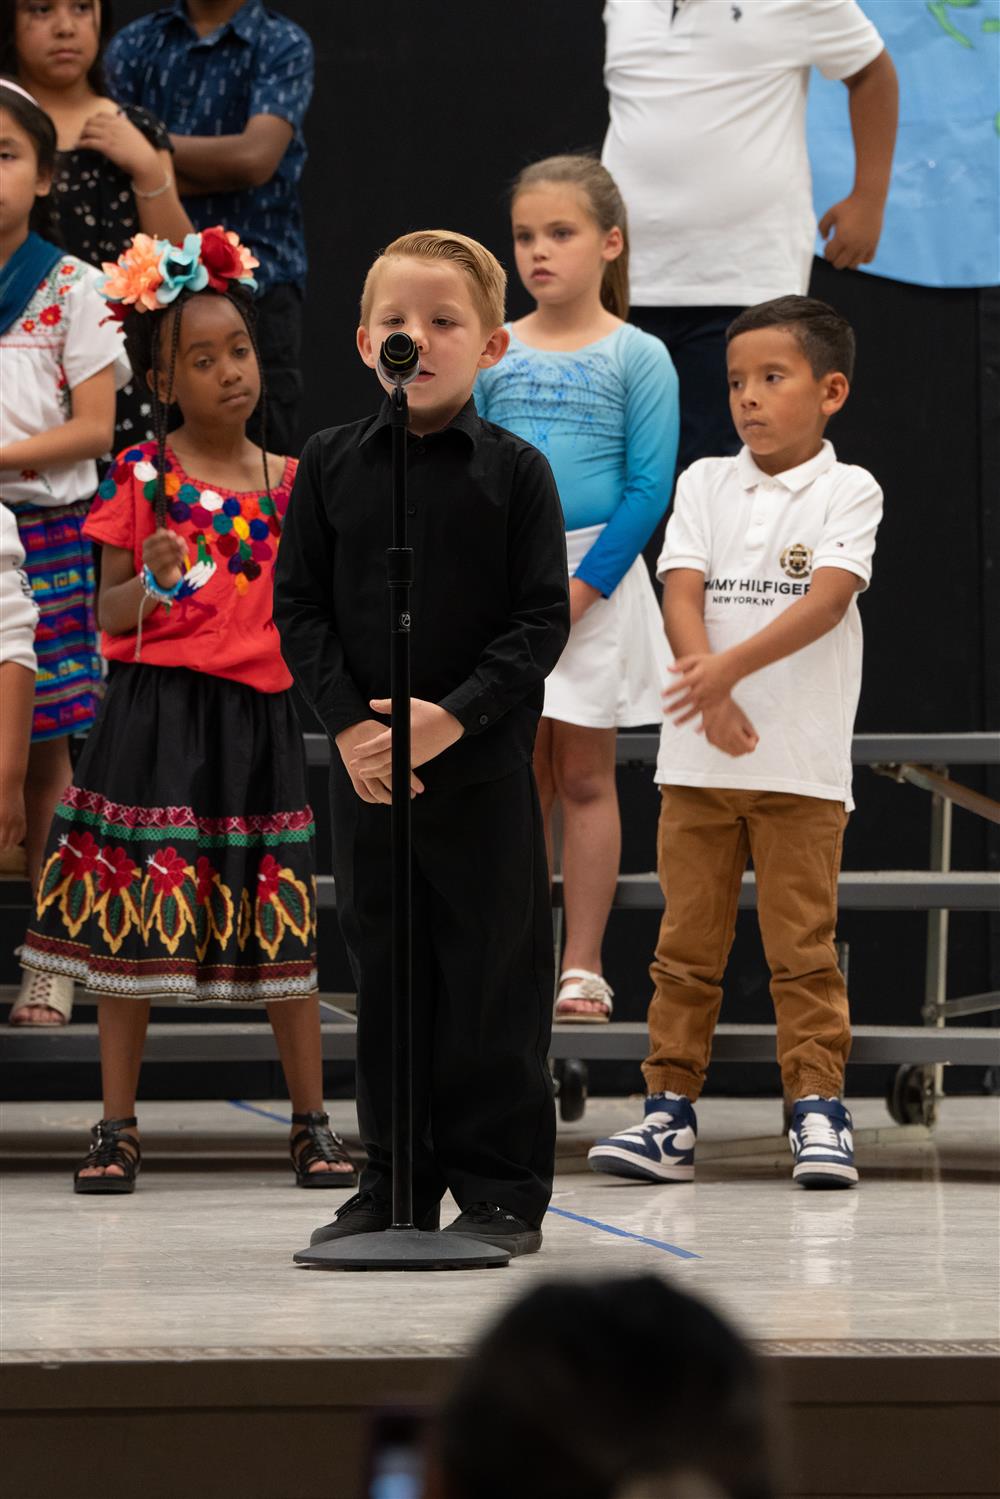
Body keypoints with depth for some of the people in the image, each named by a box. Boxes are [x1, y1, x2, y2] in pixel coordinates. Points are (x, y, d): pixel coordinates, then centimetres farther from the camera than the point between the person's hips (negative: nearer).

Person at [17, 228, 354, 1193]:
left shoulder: (288, 485, 6)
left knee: (286, 927, 3)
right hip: (155, 714, -2)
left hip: (260, 715, 2)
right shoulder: (140, 478, -1)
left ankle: (312, 1124, 13)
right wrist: (154, 584, -20)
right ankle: (117, 1127, 9)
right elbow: (107, 614, -1)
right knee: (132, 923, 0)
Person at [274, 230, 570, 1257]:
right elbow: (299, 607, 3)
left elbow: (542, 620, -6)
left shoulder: (513, 472, -3)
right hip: (363, 763, 3)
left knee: (492, 975, 1)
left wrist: (454, 717, -18)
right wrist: (349, 727, -10)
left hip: (484, 766, -3)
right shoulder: (330, 465, 4)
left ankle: (502, 1189, 9)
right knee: (384, 971, 8)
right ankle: (395, 1182, 17)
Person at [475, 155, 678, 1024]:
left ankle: (583, 969, 8)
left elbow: (649, 488, -8)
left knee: (585, 778, 3)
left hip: (596, 581, -2)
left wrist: (580, 588, -14)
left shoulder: (637, 358, -4)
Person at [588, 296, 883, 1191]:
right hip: (697, 758, 3)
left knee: (802, 946, -2)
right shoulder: (704, 485, 10)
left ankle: (817, 1108, 2)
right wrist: (709, 692, -18)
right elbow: (682, 592, -2)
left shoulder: (848, 491, 0)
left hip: (804, 766, -3)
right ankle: (671, 1110, 8)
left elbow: (829, 598, -14)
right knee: (687, 943, 5)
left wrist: (733, 665, -25)